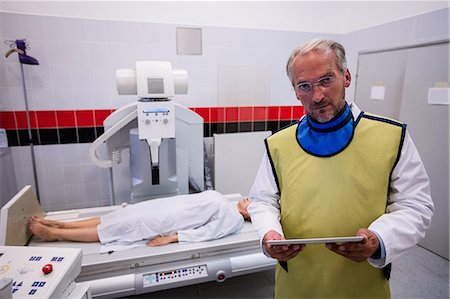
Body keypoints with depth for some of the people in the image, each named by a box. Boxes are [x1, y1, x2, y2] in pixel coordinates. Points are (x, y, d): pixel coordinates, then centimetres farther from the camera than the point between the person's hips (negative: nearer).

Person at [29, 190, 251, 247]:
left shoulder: (234, 220, -6)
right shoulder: (220, 198, 17)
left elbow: (206, 232, -16)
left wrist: (171, 238, -20)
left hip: (165, 222, -6)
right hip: (165, 208, 6)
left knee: (118, 228, -4)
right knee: (121, 218, 4)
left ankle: (54, 234, 6)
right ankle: (61, 225, 14)